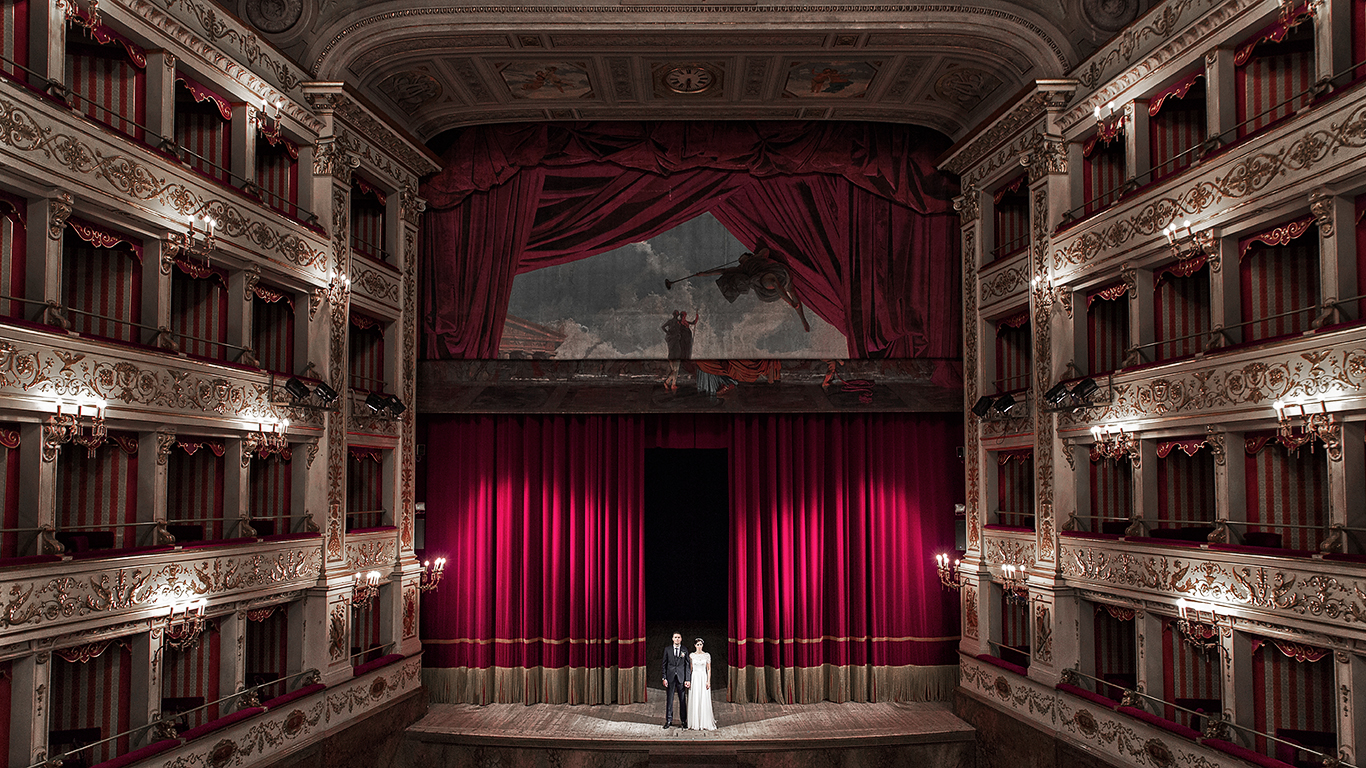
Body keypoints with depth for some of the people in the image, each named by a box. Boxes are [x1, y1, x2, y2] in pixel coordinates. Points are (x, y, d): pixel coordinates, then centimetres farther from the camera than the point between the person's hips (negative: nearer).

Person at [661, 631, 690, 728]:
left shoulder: (685, 650, 4)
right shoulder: (667, 649, 5)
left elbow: (687, 665, 3)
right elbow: (664, 664, 6)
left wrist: (688, 679, -4)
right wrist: (664, 678, -2)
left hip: (681, 678, 0)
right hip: (670, 678, 0)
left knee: (683, 700, 3)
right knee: (669, 699, 2)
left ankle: (683, 721, 12)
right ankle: (669, 720, 10)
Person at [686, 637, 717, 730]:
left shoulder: (707, 655, 2)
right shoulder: (691, 655, 5)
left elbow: (709, 669, 1)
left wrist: (708, 681, -7)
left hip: (704, 678, -1)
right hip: (694, 678, 1)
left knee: (704, 701, -2)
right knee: (694, 701, 0)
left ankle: (705, 722, 6)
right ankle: (695, 723, 6)